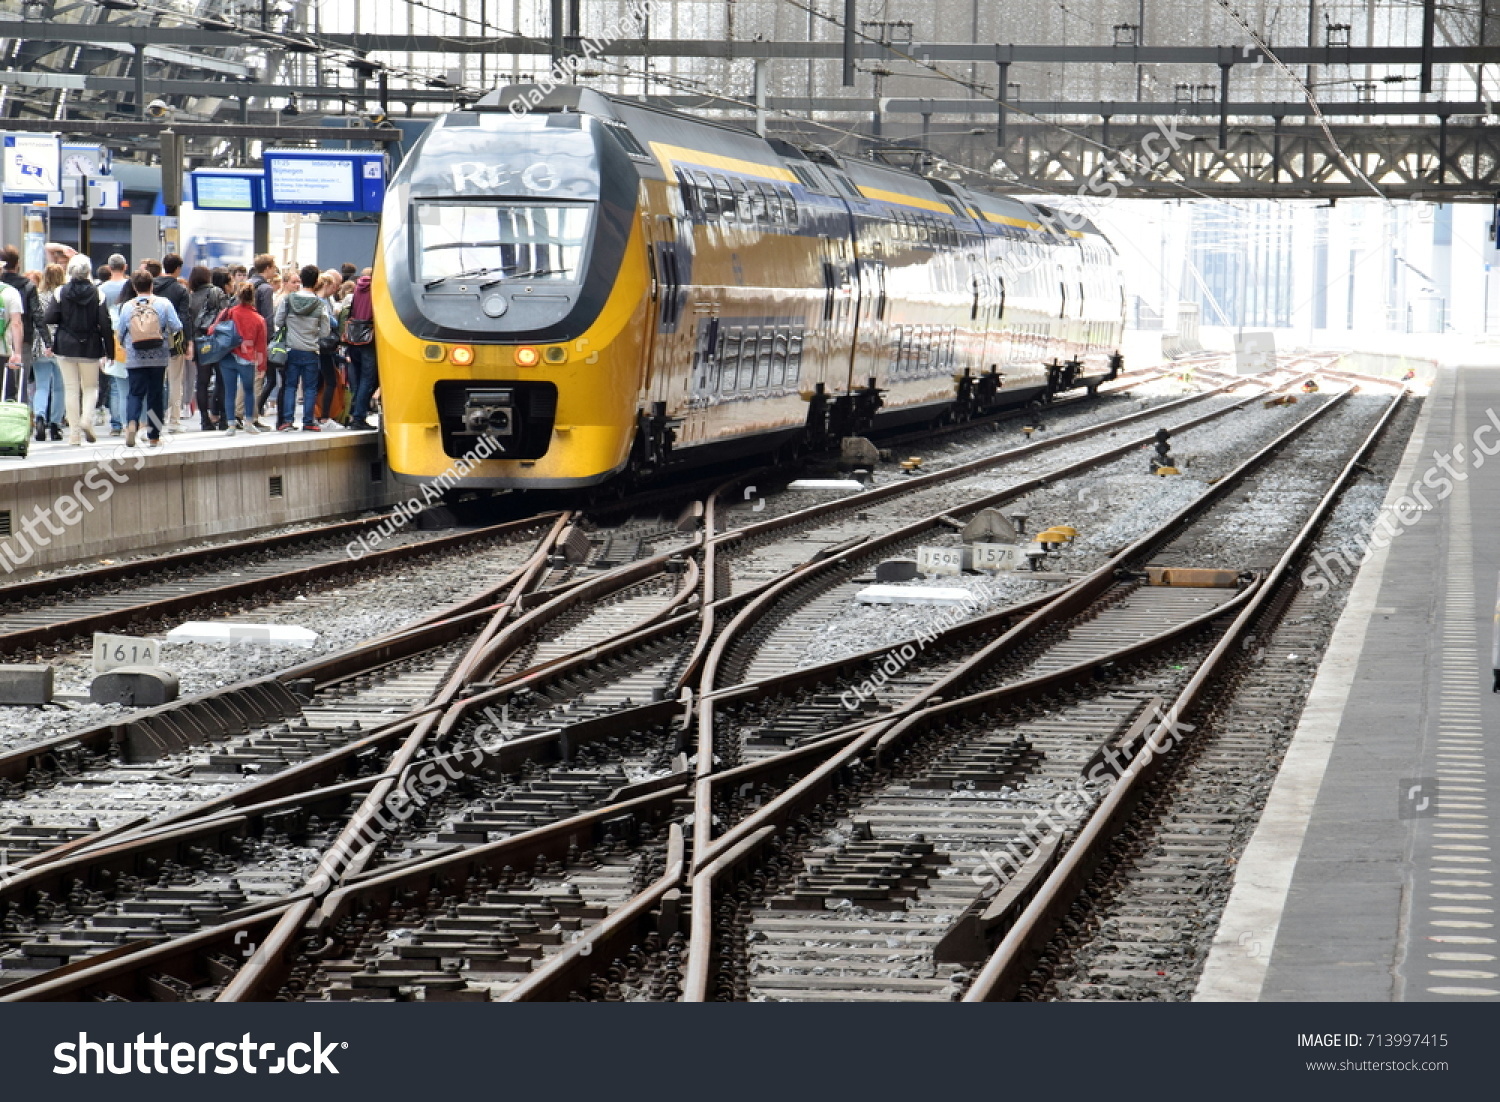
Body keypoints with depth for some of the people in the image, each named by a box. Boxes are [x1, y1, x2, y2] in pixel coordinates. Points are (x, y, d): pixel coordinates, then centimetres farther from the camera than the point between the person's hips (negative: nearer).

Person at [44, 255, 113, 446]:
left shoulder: (61, 292, -5)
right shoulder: (97, 293, -4)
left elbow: (50, 318, -9)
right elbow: (105, 324, -6)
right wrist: (109, 350, -1)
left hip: (66, 346, 0)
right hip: (90, 347, 0)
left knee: (71, 389, 5)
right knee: (90, 387, 14)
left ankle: (74, 434, 3)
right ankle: (87, 419, -11)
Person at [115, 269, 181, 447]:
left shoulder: (127, 307, 0)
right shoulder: (163, 304, -2)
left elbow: (120, 333, 8)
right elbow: (176, 327, -3)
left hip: (135, 359, 0)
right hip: (158, 358, 0)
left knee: (136, 393, 3)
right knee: (155, 395, 8)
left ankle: (132, 422, -27)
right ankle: (154, 437, 11)